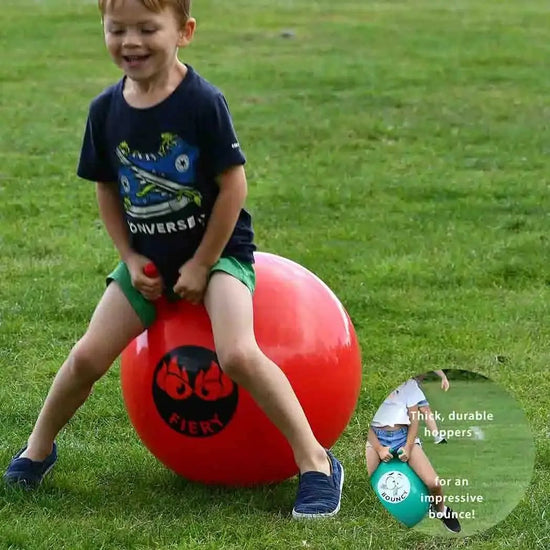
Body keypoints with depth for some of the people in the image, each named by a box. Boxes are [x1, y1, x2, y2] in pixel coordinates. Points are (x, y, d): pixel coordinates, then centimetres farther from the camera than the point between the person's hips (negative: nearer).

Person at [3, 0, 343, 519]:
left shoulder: (202, 102, -19)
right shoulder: (106, 110, -4)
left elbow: (233, 185, -15)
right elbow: (107, 191, 8)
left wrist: (202, 264, -14)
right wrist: (131, 259, -2)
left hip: (216, 249, -5)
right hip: (147, 257, 5)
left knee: (237, 354, -27)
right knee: (88, 355, -4)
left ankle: (316, 462, -16)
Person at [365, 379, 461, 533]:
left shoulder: (408, 384, 6)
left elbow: (414, 419, 7)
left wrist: (408, 447, -7)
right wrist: (379, 449, -13)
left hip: (403, 435, 2)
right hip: (376, 436, -2)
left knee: (433, 483, -16)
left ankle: (440, 510, 18)